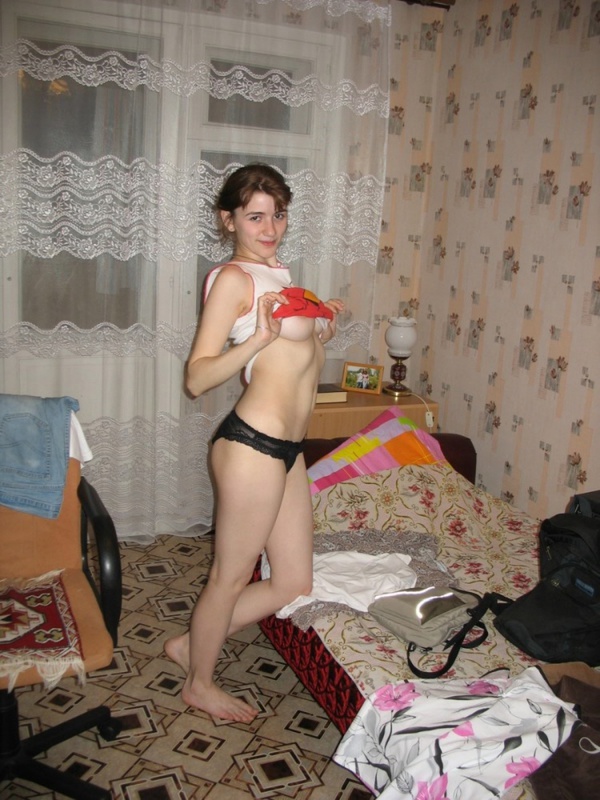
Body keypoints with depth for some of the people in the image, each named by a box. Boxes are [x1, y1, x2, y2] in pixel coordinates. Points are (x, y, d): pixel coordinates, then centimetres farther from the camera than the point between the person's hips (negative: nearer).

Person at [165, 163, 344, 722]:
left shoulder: (276, 273, 17)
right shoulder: (232, 278, -10)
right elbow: (197, 378, -16)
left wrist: (322, 332, 12)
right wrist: (257, 339, -27)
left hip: (287, 447, 9)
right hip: (253, 444, -9)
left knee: (294, 584, 16)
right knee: (231, 575, 9)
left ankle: (191, 644, 34)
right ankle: (199, 684, 35)